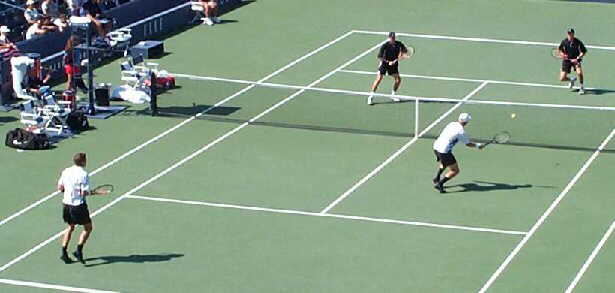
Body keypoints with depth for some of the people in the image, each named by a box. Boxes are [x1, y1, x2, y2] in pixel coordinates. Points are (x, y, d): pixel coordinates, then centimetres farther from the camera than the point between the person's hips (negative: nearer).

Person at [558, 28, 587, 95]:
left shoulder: (578, 42, -15)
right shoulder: (564, 41, -8)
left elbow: (584, 51, -7)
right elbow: (560, 49, 10)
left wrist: (578, 58, -21)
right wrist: (562, 54, -12)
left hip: (575, 60, -3)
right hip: (567, 60, 3)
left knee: (579, 72, -32)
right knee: (562, 78, -2)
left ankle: (581, 87, -7)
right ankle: (571, 80, 35)